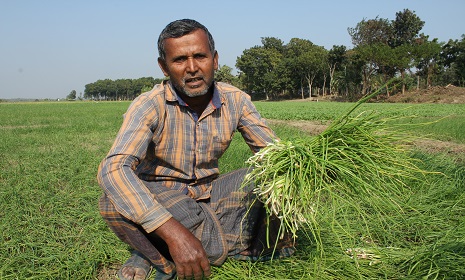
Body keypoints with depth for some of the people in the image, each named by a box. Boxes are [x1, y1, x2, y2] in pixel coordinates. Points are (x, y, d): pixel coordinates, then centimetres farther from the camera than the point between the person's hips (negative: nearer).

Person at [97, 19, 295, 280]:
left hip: (210, 194, 4)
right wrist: (174, 232, -47)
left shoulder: (236, 100, -9)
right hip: (161, 197, -4)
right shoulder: (150, 106, -22)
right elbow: (112, 169, -36)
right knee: (113, 202, -34)